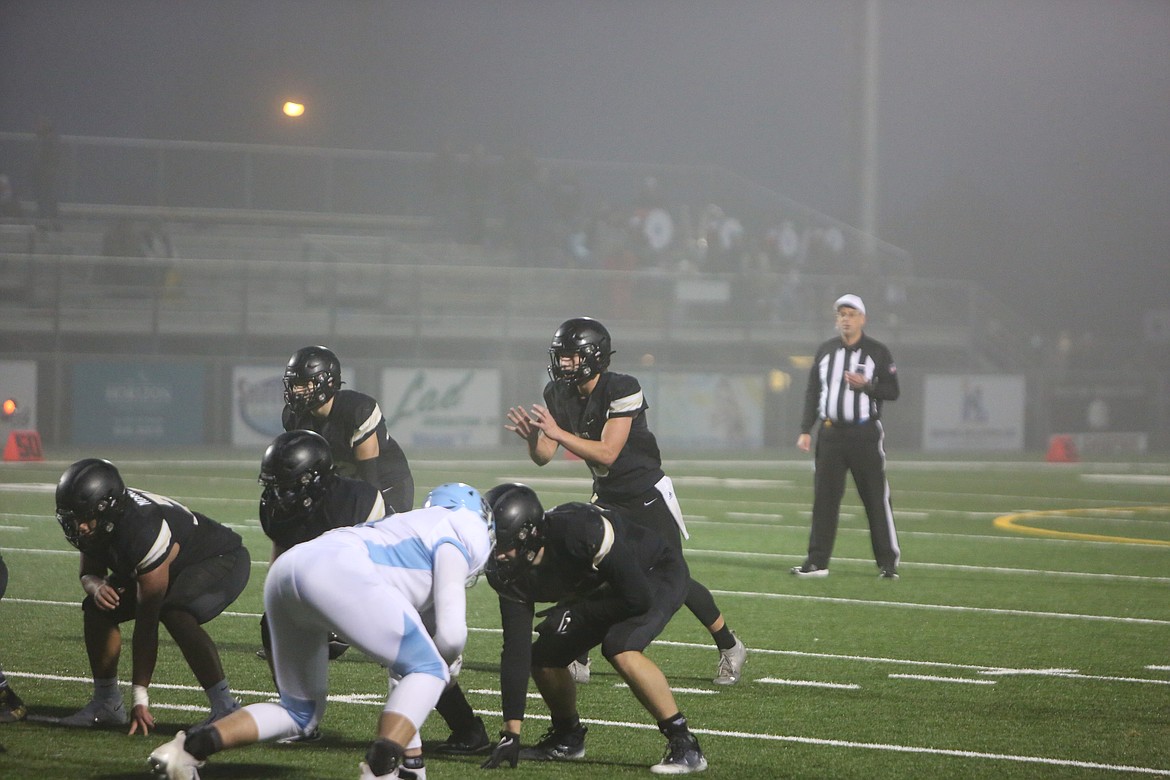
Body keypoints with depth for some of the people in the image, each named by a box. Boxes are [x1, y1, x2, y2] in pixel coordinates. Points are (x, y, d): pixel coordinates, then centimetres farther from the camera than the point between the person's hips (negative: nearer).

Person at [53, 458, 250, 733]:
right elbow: (90, 571, 3)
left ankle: (225, 708, -26)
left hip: (224, 560, -9)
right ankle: (106, 704, 10)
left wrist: (141, 697, -29)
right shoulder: (95, 521, -16)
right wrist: (95, 586, -24)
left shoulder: (143, 532, -39)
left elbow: (146, 625, -34)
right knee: (98, 608, -3)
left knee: (174, 613, -35)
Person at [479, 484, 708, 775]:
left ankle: (685, 746, -21)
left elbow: (638, 598, -32)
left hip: (658, 574, -8)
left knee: (620, 649, -31)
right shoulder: (513, 574, -17)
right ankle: (567, 737, 28)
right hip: (606, 589, 8)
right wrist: (511, 734, -17)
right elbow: (515, 651, -15)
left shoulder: (576, 530, -39)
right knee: (543, 656, 1)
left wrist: (576, 613, -25)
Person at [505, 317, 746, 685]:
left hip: (648, 495, -6)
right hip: (608, 498, 6)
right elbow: (543, 457, -5)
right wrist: (532, 435, -27)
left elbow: (607, 454, -30)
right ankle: (576, 661, 1)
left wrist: (557, 432, -37)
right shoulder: (559, 395, -4)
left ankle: (730, 647, 18)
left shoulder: (622, 390, -24)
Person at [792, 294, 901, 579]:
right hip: (830, 432, 4)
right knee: (824, 498, 3)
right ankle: (818, 561, 7)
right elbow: (812, 392, 13)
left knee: (876, 498, -4)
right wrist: (805, 430, 6)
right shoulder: (825, 351, 12)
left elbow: (892, 391, 0)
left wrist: (867, 385, -19)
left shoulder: (877, 352, 1)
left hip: (865, 434, -3)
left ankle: (888, 561, 1)